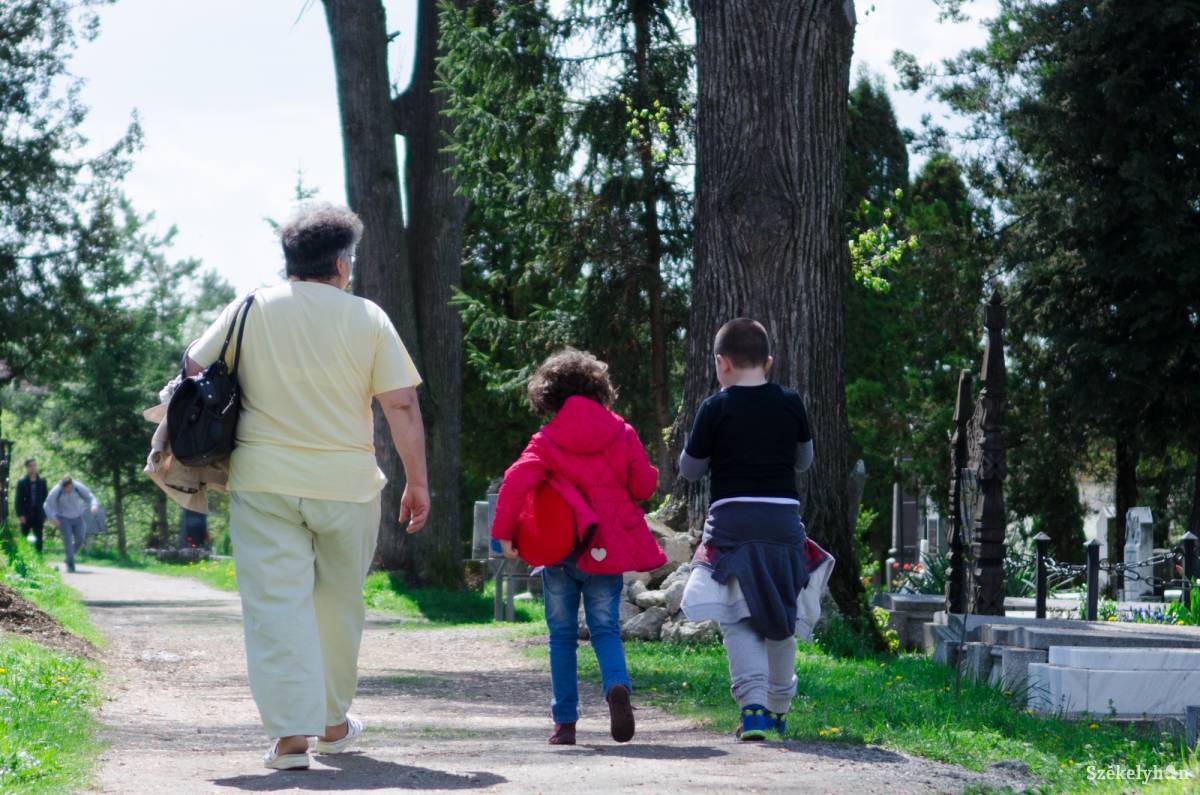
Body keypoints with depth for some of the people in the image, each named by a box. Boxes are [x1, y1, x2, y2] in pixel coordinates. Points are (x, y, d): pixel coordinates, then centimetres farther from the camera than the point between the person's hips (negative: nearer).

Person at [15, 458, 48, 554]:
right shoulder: (22, 482, -3)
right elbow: (19, 500, -4)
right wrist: (20, 514, -12)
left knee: (38, 538, 3)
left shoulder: (41, 482, 4)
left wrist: (44, 514, 3)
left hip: (38, 515, 2)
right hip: (26, 515, -2)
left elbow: (45, 498, 7)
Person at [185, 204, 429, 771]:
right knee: (338, 603, 16)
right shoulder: (367, 319, -1)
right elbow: (402, 407, -4)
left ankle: (290, 732, -11)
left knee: (276, 603, -1)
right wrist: (417, 481, 3)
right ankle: (334, 723, 28)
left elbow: (194, 372, 5)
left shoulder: (249, 311, 2)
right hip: (347, 485, 0)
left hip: (263, 483, 0)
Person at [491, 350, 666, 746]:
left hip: (560, 550, -1)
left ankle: (565, 722, 7)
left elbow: (515, 482, -18)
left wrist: (503, 532, -11)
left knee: (562, 635, 9)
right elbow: (644, 486, 5)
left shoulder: (546, 442, -5)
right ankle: (617, 686, -23)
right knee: (605, 628, 8)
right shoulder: (621, 434, 0)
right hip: (607, 550, 1)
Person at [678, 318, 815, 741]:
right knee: (781, 618, 17)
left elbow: (690, 469, 5)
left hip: (732, 520, -4)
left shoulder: (715, 409, -5)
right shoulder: (791, 404, 5)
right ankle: (778, 707, 27)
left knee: (738, 620, -3)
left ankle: (753, 705, -21)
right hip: (784, 518, 4)